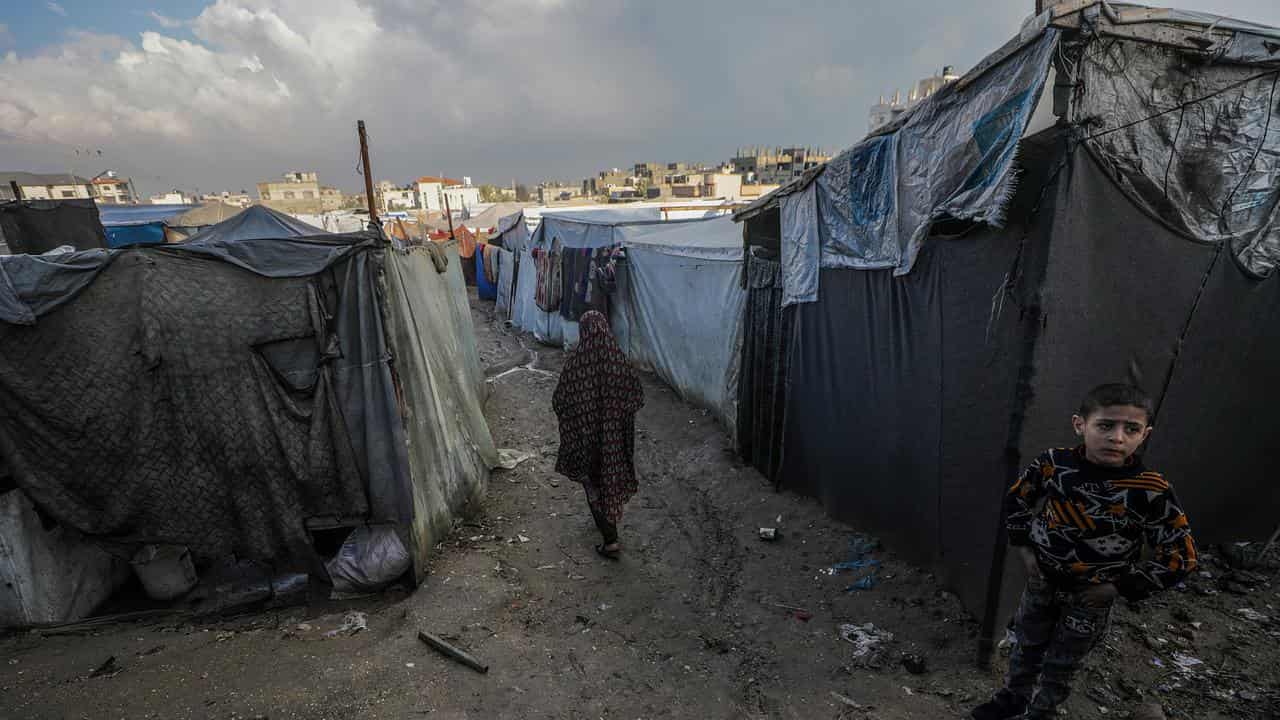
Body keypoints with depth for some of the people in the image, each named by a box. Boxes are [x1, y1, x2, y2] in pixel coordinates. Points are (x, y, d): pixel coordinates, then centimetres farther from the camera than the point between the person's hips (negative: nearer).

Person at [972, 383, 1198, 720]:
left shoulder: (1151, 492, -24)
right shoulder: (1053, 464, -18)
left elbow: (1181, 557, -13)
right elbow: (1016, 499, 2)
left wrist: (1119, 588, -14)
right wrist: (1022, 546, -4)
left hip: (1090, 596, -2)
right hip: (1041, 580, 2)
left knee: (1060, 667, 18)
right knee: (1026, 648, 23)